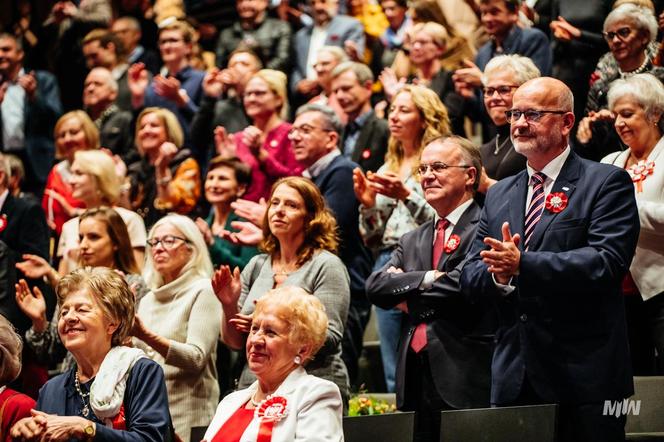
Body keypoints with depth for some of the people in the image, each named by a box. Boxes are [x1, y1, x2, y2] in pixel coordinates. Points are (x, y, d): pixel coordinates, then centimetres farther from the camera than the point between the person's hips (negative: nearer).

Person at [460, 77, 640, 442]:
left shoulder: (606, 183, -2)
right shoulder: (498, 195, 17)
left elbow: (607, 262, -16)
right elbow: (470, 275, 12)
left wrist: (522, 265, -23)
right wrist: (498, 275, -12)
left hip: (584, 376, -5)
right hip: (513, 379, 5)